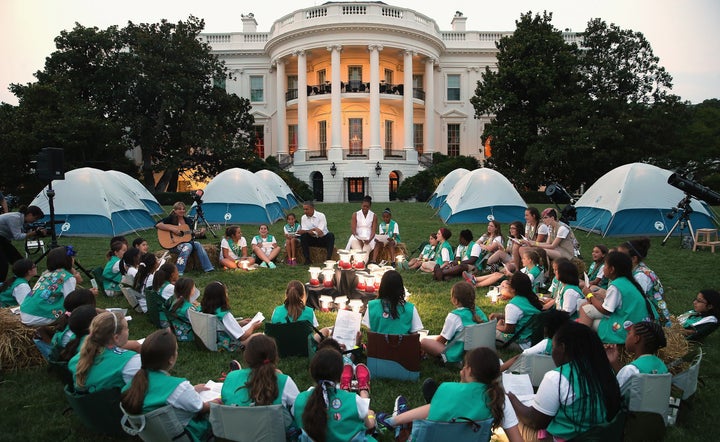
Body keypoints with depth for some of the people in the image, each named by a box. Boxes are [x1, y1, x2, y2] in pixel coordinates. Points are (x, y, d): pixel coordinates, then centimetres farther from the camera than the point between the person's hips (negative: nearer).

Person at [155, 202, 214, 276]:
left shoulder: (188, 220, 14)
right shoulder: (171, 218, -5)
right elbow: (158, 225, -19)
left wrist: (200, 233, -1)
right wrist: (172, 229, -26)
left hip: (186, 241, 6)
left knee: (198, 245, -20)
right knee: (188, 246, -32)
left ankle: (208, 268, -19)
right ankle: (178, 272, -30)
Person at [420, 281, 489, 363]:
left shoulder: (454, 316, -23)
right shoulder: (479, 311, -5)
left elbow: (442, 340, -13)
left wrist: (433, 340, 11)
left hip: (458, 356, -7)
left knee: (424, 342, -3)